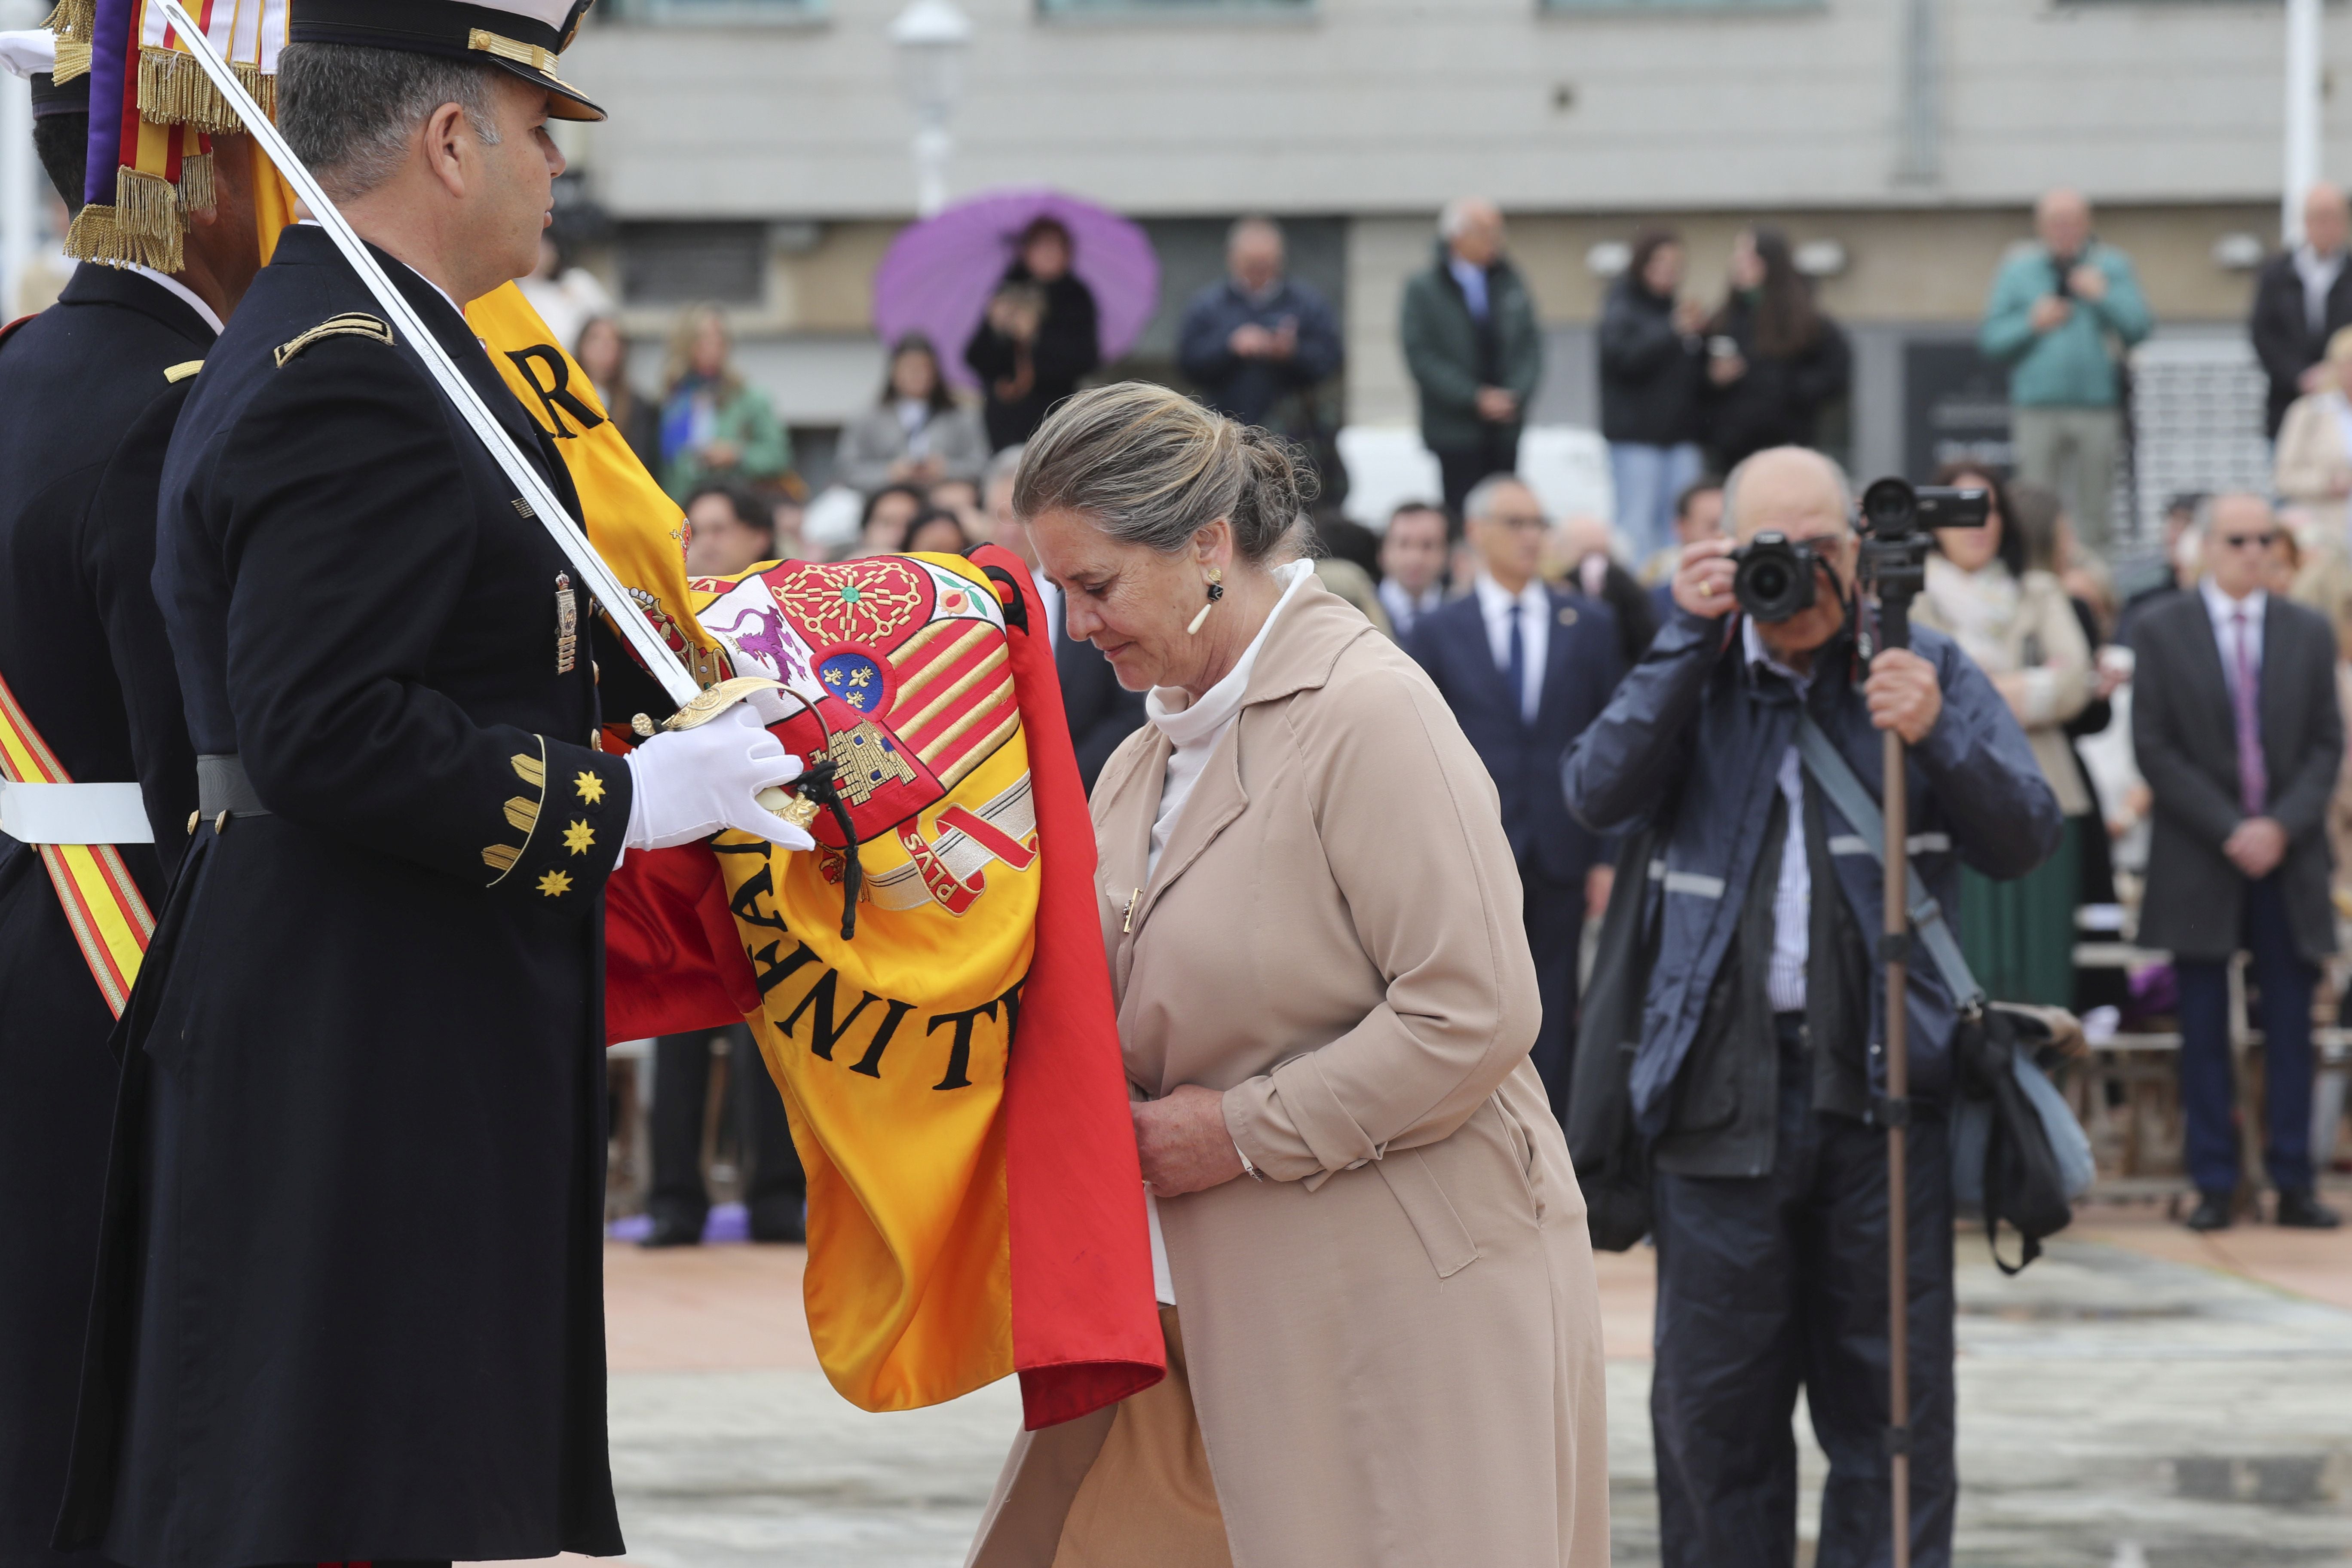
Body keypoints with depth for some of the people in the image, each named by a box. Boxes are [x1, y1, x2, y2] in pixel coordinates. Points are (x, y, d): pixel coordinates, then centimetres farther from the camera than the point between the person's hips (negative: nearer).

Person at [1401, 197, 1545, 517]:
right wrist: (1475, 399, -15)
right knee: (1463, 518, -8)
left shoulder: (1510, 283, 11)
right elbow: (1421, 358, -8)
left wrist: (1515, 395, -7)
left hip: (1506, 427, 4)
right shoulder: (1423, 290, -1)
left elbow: (1531, 345, 10)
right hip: (1454, 428, -4)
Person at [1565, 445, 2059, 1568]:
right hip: (1722, 1087, 1)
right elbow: (1599, 795, -6)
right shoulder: (1693, 678, 11)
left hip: (1882, 1086, -1)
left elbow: (2027, 839, 0)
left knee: (1891, 1410, 1)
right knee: (1714, 1411, 4)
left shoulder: (1928, 670, 9)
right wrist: (1688, 638, -10)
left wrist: (1939, 740, -18)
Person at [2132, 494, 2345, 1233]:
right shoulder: (2162, 631, 2)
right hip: (2198, 860, -1)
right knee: (2205, 1027, 1)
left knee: (2290, 1025, 1)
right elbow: (2154, 748, -3)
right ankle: (2214, 1185, 4)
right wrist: (2229, 831, -11)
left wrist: (2284, 826, -10)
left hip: (2289, 855, 2)